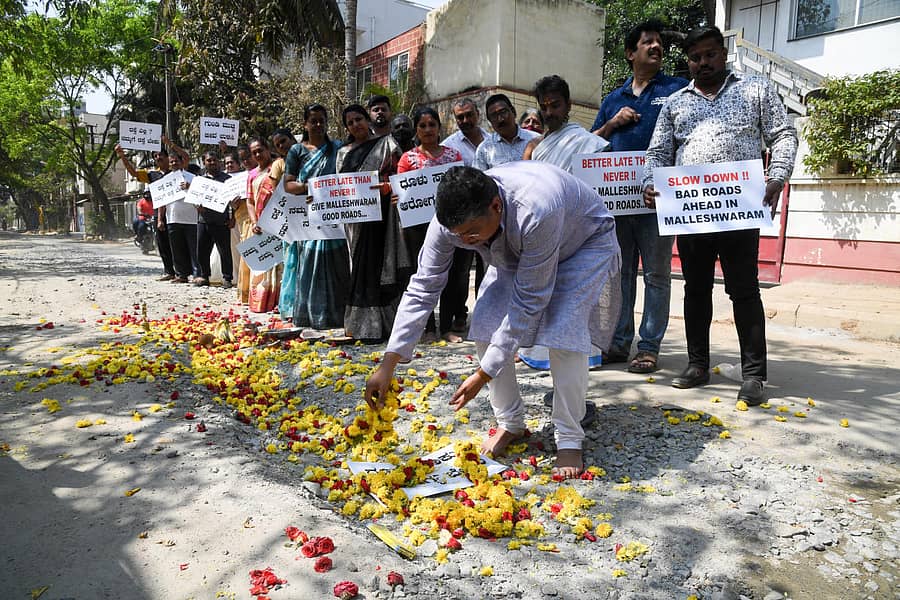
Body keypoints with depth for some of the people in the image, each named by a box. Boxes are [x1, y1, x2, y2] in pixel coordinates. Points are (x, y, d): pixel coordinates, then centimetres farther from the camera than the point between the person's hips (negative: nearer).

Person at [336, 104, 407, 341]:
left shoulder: (386, 143, 5)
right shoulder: (344, 152, 19)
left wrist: (383, 187, -20)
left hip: (379, 213, -4)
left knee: (375, 264, -7)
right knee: (358, 265, 6)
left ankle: (376, 324, -3)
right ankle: (357, 322, 11)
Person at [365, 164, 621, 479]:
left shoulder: (535, 213, -46)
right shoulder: (451, 219, -29)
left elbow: (528, 301, -38)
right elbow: (422, 288, -21)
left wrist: (484, 374, -33)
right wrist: (388, 364, -25)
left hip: (584, 243, -5)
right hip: (515, 251, 5)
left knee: (563, 332, -26)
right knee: (486, 327, -12)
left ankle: (569, 440, -8)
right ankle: (510, 424, 7)